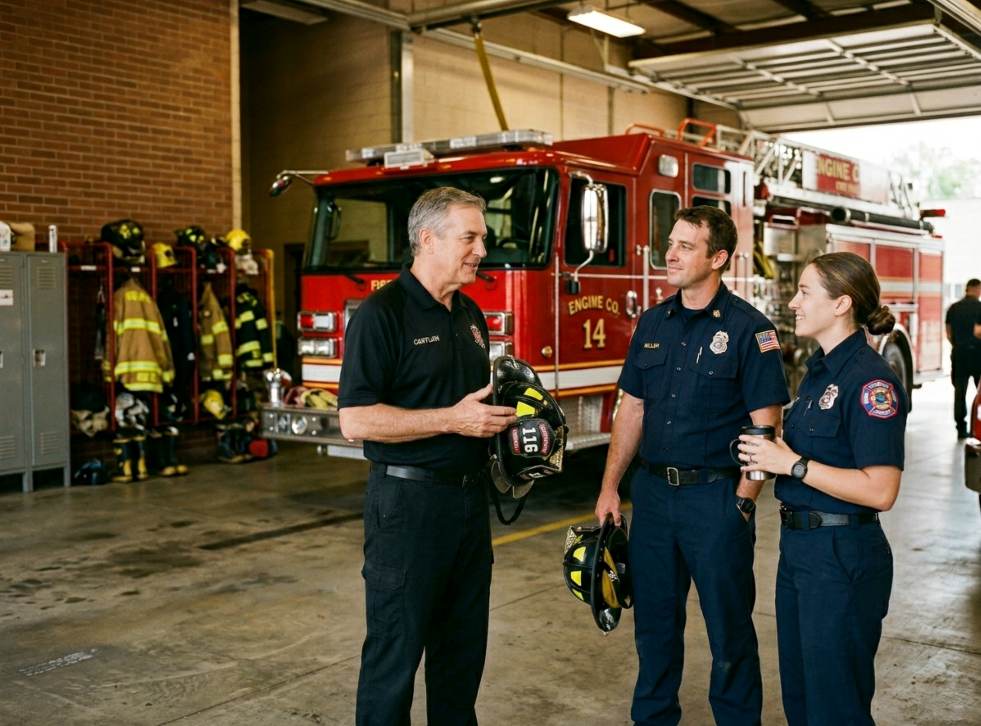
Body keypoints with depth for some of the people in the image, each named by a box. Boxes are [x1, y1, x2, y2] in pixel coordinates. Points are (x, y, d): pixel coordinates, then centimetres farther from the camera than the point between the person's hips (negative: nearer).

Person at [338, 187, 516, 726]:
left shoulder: (470, 314, 12)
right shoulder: (383, 313, -13)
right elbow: (355, 419, -20)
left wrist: (501, 416, 3)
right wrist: (452, 420, -22)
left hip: (469, 497, 8)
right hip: (409, 501, -8)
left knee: (463, 642, 17)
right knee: (395, 646, 3)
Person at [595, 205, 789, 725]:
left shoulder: (749, 329, -9)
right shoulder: (653, 323, 8)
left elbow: (765, 425, -11)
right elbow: (632, 409, 11)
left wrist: (743, 502, -16)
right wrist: (610, 486, 7)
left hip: (716, 494, -5)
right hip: (652, 490, 5)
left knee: (729, 625, 7)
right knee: (654, 620, 16)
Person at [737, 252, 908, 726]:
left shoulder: (870, 380, -19)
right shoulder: (820, 370, 10)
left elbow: (880, 490, -25)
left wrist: (794, 464, -21)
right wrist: (770, 453, 5)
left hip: (841, 558, -9)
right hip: (799, 545, 9)